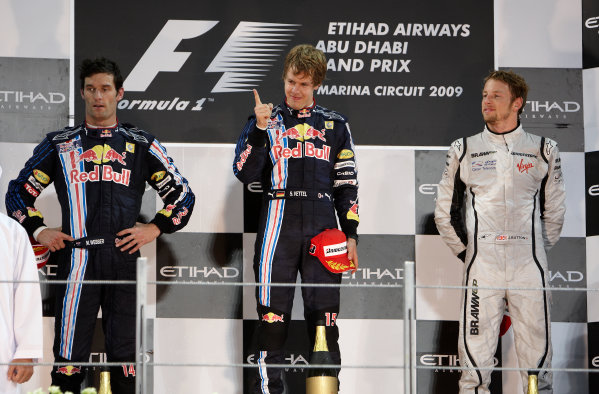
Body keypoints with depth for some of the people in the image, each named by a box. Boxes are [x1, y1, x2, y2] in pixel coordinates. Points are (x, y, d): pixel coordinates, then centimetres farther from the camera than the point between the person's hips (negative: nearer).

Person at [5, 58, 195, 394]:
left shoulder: (141, 145, 12)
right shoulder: (60, 144, 13)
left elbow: (182, 194, 16)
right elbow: (20, 191, 18)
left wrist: (156, 228, 5)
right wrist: (39, 230, 6)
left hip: (124, 256, 0)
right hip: (77, 257, 0)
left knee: (126, 350, 1)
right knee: (70, 351, -3)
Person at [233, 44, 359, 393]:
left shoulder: (335, 125, 14)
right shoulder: (267, 121, 10)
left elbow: (347, 183, 14)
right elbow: (245, 173, -1)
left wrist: (351, 235, 7)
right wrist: (259, 129, -12)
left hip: (323, 230, 1)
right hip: (279, 227, -1)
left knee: (324, 312, -3)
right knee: (273, 311, -4)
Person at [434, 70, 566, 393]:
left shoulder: (543, 151, 9)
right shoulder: (464, 151, 10)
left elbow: (554, 211, 15)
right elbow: (444, 212, 14)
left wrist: (537, 252, 10)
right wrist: (465, 252, 8)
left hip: (529, 268, 0)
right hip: (481, 266, 0)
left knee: (537, 353, -1)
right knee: (475, 355, -4)